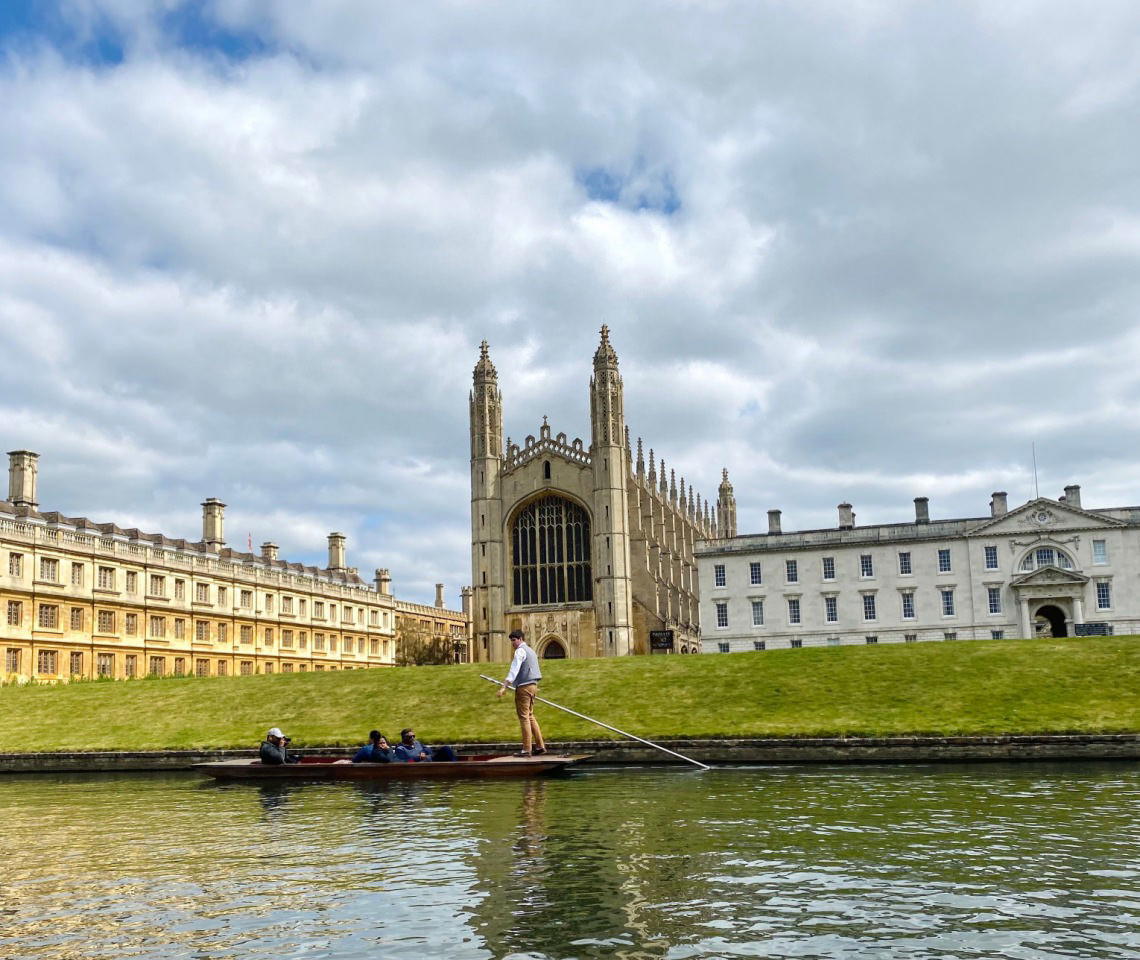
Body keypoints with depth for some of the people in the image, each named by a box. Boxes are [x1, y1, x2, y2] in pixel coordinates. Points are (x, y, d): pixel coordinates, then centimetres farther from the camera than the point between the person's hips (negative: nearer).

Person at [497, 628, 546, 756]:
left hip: (524, 687, -9)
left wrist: (504, 687, -28)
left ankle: (526, 749, -5)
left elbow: (514, 670, -21)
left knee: (524, 717, -6)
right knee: (530, 716, 14)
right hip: (532, 685, 9)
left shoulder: (520, 651, -11)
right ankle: (540, 746, 13)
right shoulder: (531, 651, 19)